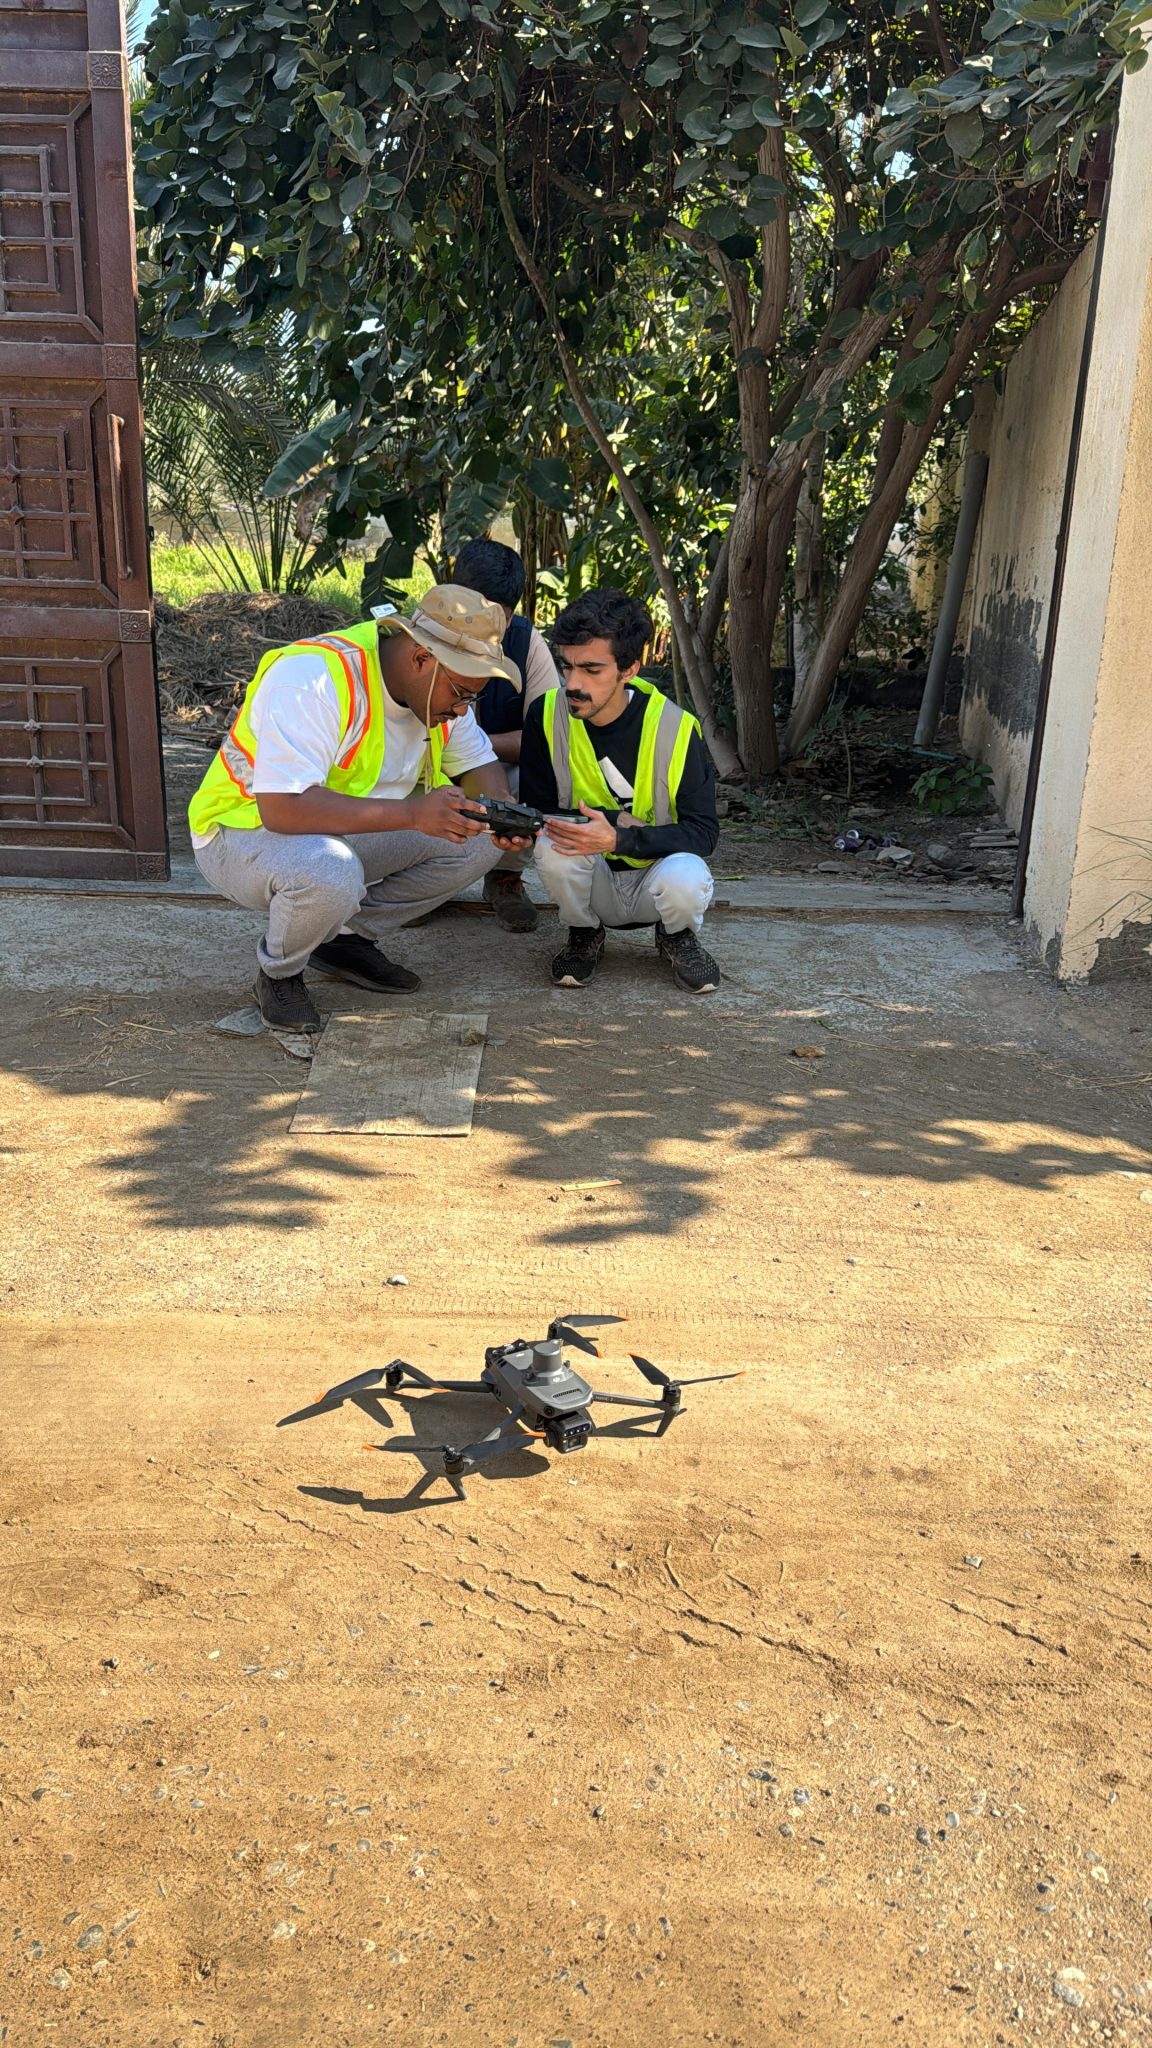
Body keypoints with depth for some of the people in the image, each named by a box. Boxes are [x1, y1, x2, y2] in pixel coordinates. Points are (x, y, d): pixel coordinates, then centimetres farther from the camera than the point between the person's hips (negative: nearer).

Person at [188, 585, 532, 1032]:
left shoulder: (442, 684, -7)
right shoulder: (316, 678, -31)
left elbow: (478, 764, 6)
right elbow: (283, 809, -39)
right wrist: (412, 814, -45)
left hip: (349, 833, 8)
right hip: (245, 829, -7)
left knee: (478, 838, -10)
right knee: (330, 876, -41)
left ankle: (345, 939, 4)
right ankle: (278, 973, -7)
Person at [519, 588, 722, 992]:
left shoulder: (675, 727, -17)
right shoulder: (547, 716, -12)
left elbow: (703, 830, -14)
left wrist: (619, 840, -32)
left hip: (654, 874, -1)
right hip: (591, 884, 1)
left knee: (686, 880, -35)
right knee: (553, 847, -31)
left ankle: (677, 937, 3)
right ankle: (584, 935, 1)